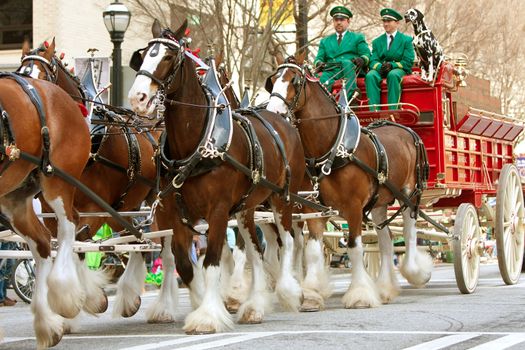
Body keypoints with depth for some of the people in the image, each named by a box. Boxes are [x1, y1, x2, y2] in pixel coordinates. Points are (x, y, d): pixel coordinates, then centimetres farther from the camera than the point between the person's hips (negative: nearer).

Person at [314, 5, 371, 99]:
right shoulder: (325, 41, 30)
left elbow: (366, 54, 10)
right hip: (331, 72, 2)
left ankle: (349, 97, -50)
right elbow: (319, 58, 21)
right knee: (324, 78, -33)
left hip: (350, 70, -2)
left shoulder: (357, 38, 22)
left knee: (346, 62, -36)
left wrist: (362, 59, -15)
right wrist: (318, 63, -5)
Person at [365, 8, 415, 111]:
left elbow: (408, 62, 1)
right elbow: (373, 61, 9)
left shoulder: (407, 40, 11)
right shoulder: (377, 41, 20)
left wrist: (392, 65, -15)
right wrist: (380, 66, -16)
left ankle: (393, 111, -41)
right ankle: (374, 111, -39)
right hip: (380, 71, 3)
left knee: (393, 75, -39)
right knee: (370, 76, -32)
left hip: (399, 70, -2)